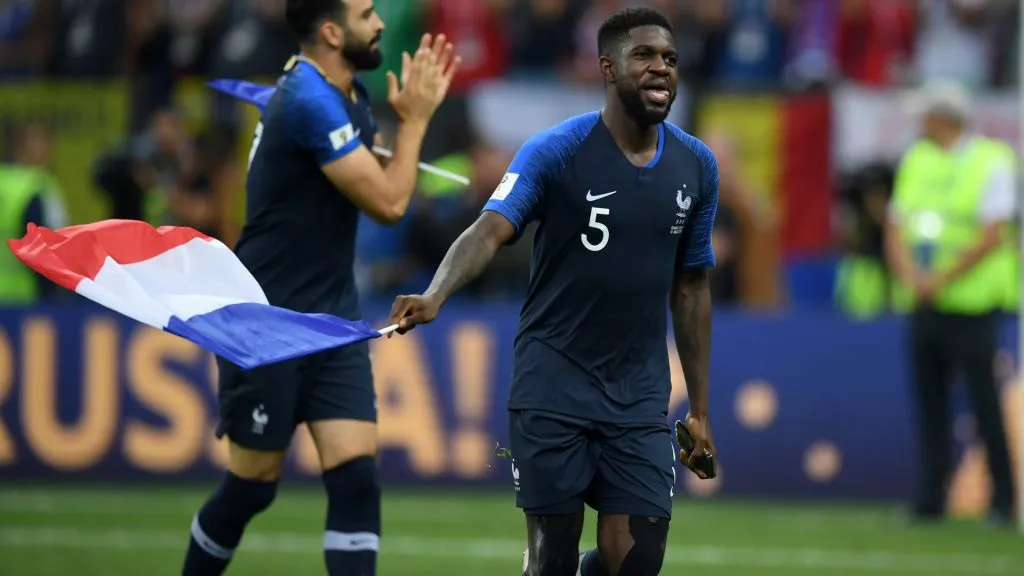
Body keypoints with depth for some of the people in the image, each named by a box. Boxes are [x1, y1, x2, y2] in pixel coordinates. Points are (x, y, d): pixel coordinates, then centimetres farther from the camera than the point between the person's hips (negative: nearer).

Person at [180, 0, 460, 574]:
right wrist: (416, 118, -7)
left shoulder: (349, 95, 7)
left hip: (333, 317, 7)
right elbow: (388, 203, -20)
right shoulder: (309, 101, -21)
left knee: (357, 473, -7)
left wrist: (412, 113, 5)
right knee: (253, 484, 4)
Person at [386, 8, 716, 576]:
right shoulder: (554, 151, -9)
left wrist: (699, 408, 14)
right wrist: (434, 296, -44)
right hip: (552, 386, -3)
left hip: (639, 398, 3)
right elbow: (490, 230, -24)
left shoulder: (697, 166, 5)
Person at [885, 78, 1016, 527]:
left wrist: (939, 279, -16)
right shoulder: (916, 161, 14)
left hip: (970, 308, -6)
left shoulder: (991, 161, -6)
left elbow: (992, 237, -14)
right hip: (923, 305, 6)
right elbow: (896, 229, 14)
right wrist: (909, 274, -6)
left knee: (986, 406, -5)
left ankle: (1003, 502, 0)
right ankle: (930, 501, 11)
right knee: (930, 406, 7)